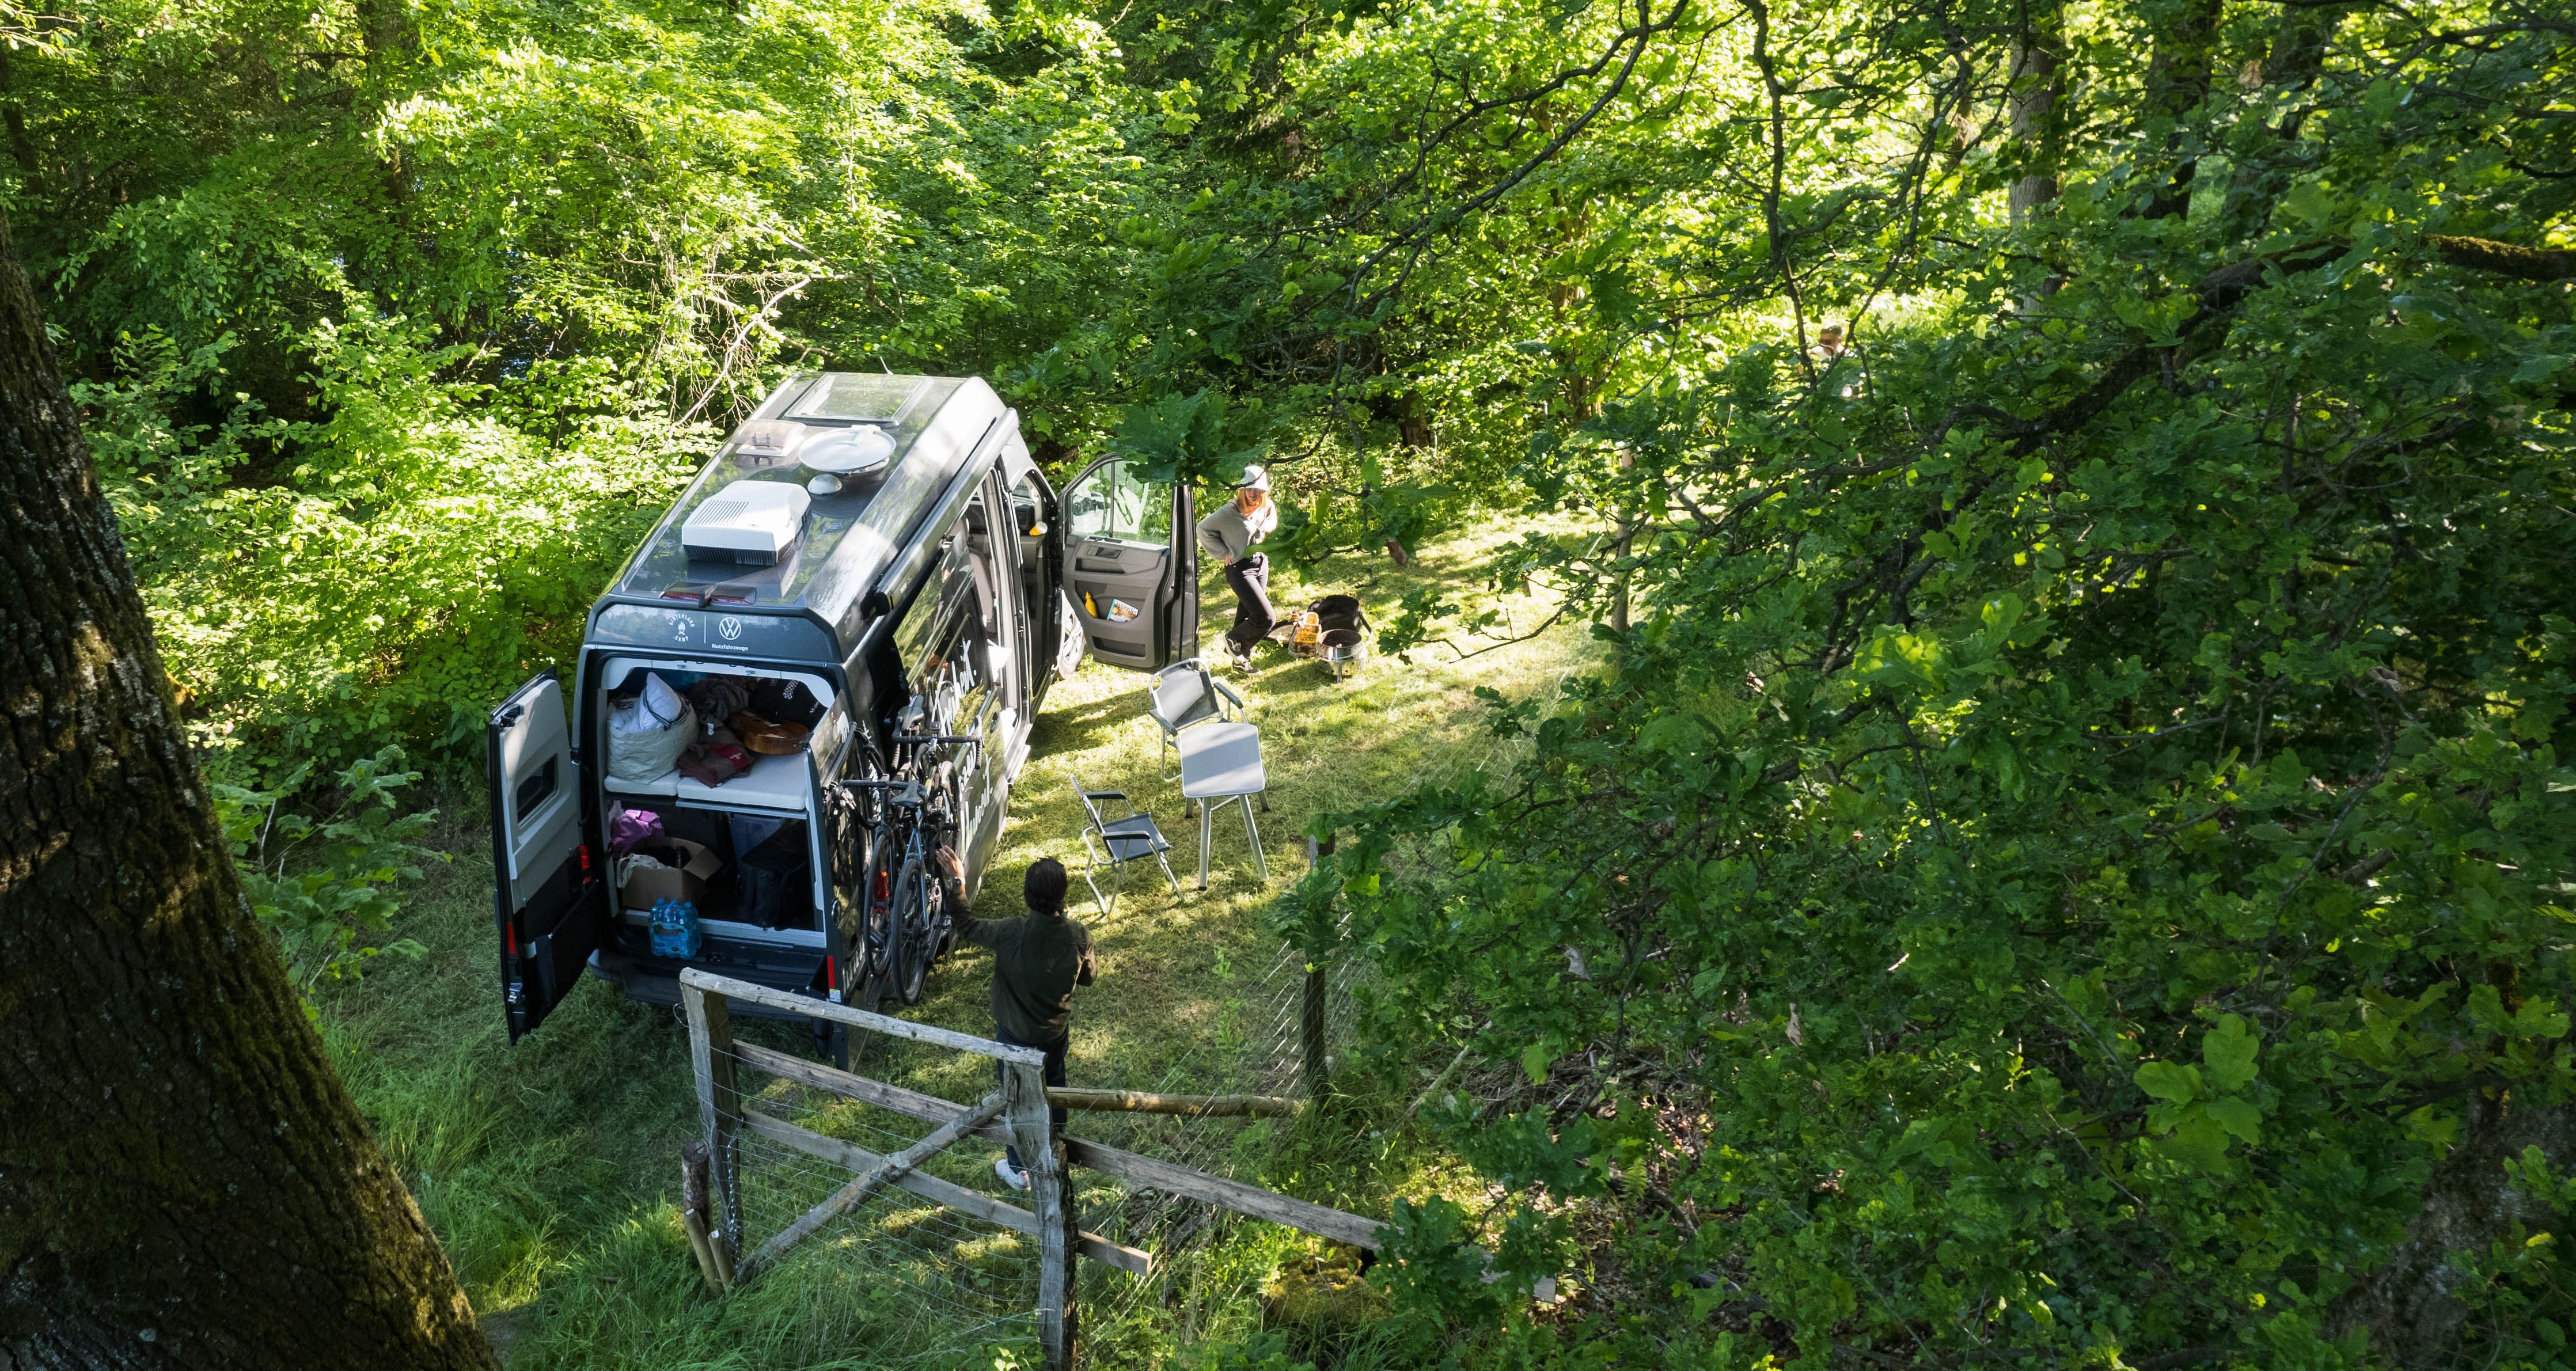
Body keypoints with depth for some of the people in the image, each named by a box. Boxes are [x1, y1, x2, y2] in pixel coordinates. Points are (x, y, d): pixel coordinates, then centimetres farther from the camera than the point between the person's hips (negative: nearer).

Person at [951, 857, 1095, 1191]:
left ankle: (1020, 1170, 34)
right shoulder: (1078, 936, -23)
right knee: (1053, 1086, 29)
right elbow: (1087, 976, -4)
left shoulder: (1012, 934, -33)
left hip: (1017, 1034, -3)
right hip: (1057, 1031, 3)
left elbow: (966, 927, -16)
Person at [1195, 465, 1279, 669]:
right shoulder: (1230, 511, -21)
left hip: (1261, 564, 7)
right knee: (1267, 619, -12)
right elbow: (1203, 528, -10)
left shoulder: (1267, 508, -1)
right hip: (1240, 568, -7)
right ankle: (1233, 638, 14)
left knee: (1247, 615, 18)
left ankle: (1242, 660, 32)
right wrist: (1223, 553, -10)